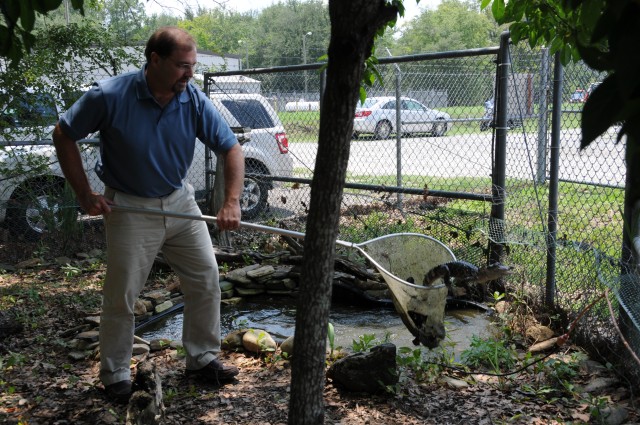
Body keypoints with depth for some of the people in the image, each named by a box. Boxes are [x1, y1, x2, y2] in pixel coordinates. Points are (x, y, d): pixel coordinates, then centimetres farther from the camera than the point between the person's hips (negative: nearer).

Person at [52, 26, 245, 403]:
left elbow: (232, 148, -8)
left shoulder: (195, 100, -12)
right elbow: (64, 136, -7)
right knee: (121, 297, 3)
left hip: (179, 200, 4)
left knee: (206, 281, 6)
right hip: (130, 208, -3)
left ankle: (203, 358, 25)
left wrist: (232, 202, -22)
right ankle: (116, 375, 22)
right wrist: (85, 195, -10)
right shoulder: (110, 96, -20)